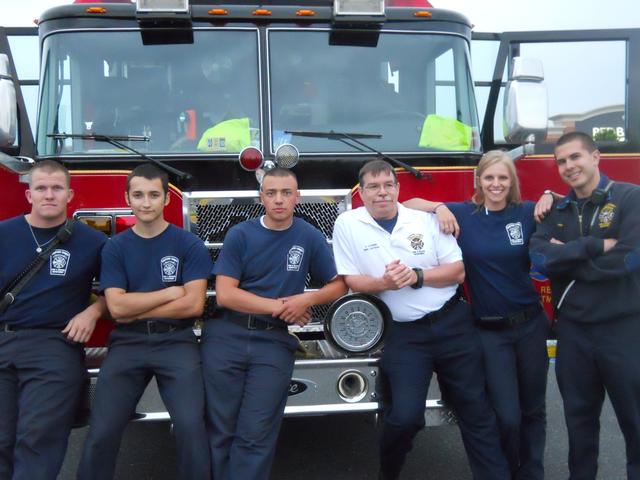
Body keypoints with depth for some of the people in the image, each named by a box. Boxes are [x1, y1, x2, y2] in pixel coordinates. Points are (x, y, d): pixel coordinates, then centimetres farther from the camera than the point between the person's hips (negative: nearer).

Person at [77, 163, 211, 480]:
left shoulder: (190, 245, 1)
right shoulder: (115, 247, 7)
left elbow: (193, 305, -8)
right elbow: (116, 307, -4)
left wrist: (135, 310, -6)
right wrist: (171, 291, -6)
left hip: (177, 341, -1)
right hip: (127, 343, 2)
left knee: (190, 426, -17)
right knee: (101, 433, -5)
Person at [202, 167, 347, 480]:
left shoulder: (310, 237, 3)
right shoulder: (240, 234, -2)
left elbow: (338, 285, 7)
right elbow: (225, 294, -9)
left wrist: (306, 299, -11)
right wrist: (278, 306, -9)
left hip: (274, 342, 0)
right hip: (225, 337, 0)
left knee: (255, 436, 0)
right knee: (221, 429, 7)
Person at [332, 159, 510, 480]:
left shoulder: (426, 219, 1)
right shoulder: (347, 225, -3)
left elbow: (457, 271, 0)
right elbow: (351, 280, -4)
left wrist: (417, 276, -16)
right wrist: (384, 283, -23)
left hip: (453, 324, 2)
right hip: (403, 334, -2)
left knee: (476, 408, 9)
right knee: (406, 415, -10)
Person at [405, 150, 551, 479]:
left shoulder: (527, 213, -1)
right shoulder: (462, 214, -5)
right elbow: (409, 204, -2)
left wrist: (548, 198, -4)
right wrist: (439, 207, -19)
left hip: (530, 324, 2)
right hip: (490, 331, -2)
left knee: (533, 409, 14)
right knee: (507, 416, -2)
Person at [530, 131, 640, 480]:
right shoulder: (557, 210, 6)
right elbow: (539, 258, -11)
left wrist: (565, 258, -11)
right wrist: (595, 246, -20)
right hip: (572, 329, 4)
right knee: (579, 414, 17)